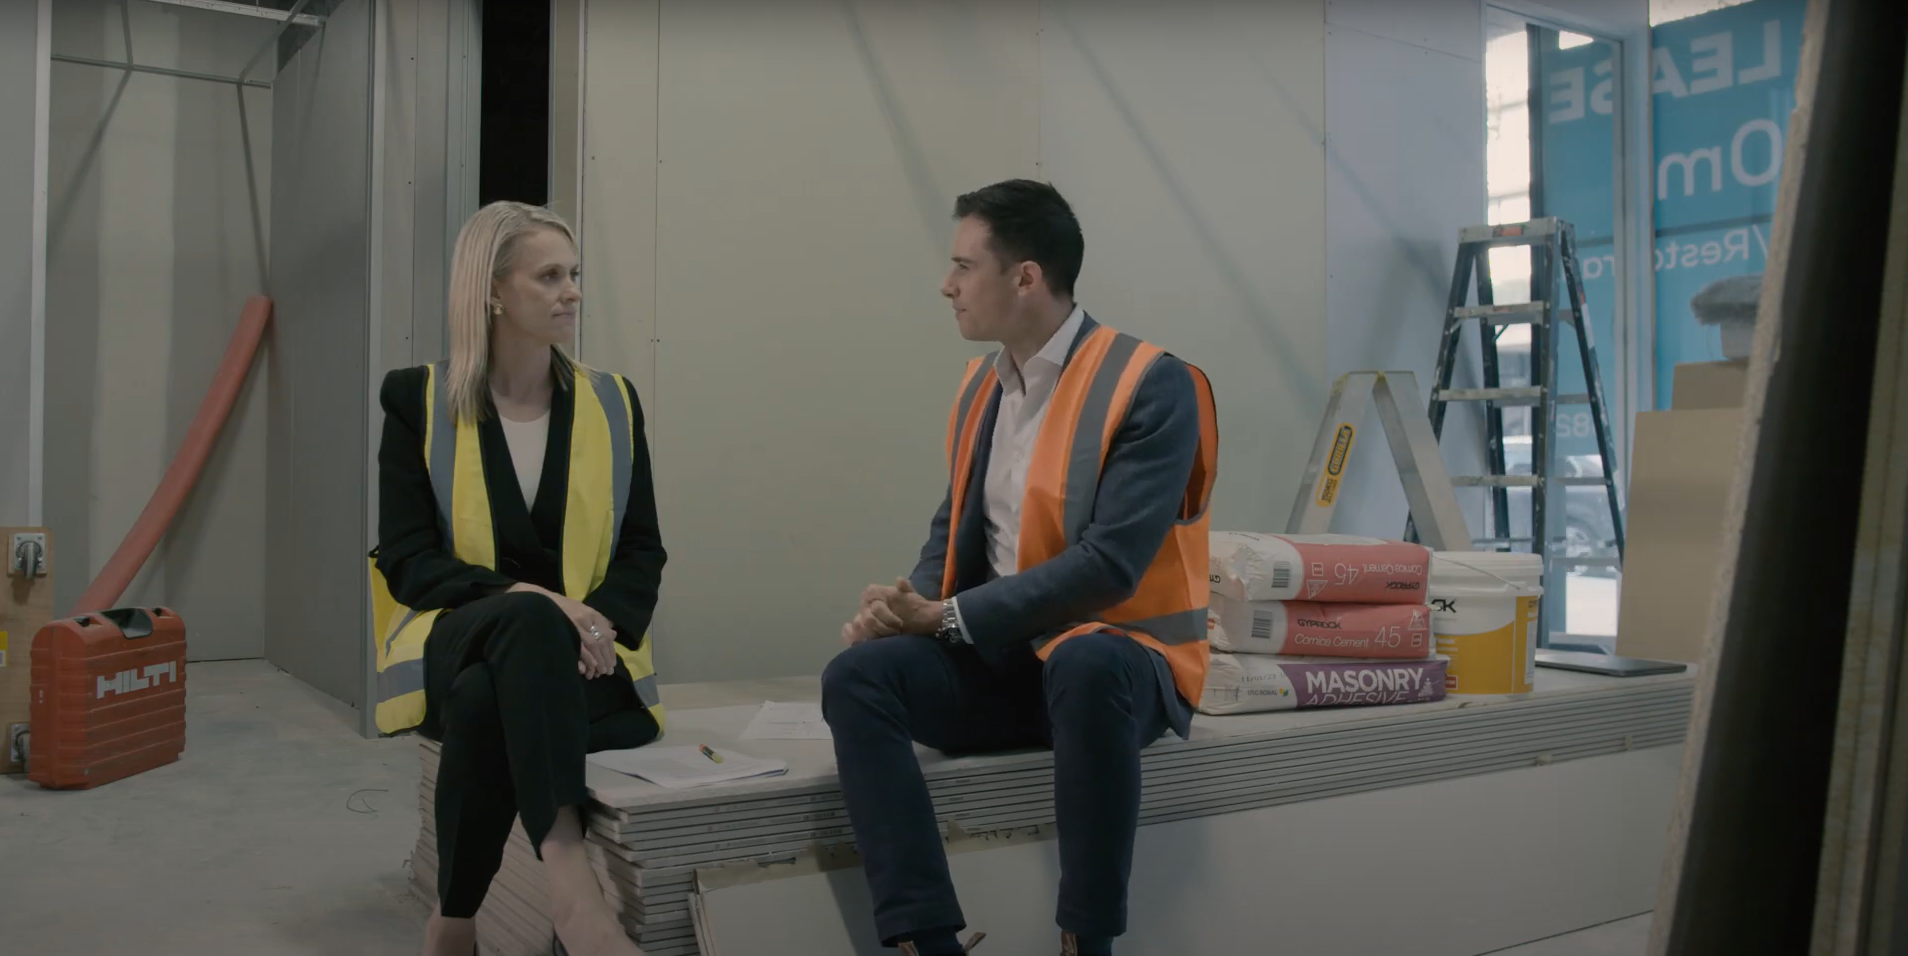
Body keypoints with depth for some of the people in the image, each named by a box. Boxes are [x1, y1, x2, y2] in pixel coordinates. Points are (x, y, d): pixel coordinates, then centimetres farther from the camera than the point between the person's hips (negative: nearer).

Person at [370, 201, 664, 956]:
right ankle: (566, 875, -45)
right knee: (530, 621, -39)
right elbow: (405, 559, -4)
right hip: (458, 643, -1)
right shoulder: (418, 400, 5)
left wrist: (600, 622, -16)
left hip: (576, 656, 1)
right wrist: (524, 599, -21)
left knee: (487, 698, -36)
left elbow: (642, 552, 7)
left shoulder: (612, 403, 10)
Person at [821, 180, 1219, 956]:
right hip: (1002, 658, 6)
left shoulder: (1152, 385, -14)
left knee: (1084, 666, -40)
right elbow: (953, 528, 15)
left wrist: (949, 617, -20)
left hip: (1121, 658, -6)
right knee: (856, 675, -19)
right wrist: (909, 603, -8)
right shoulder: (981, 383, 9)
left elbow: (1109, 564, -22)